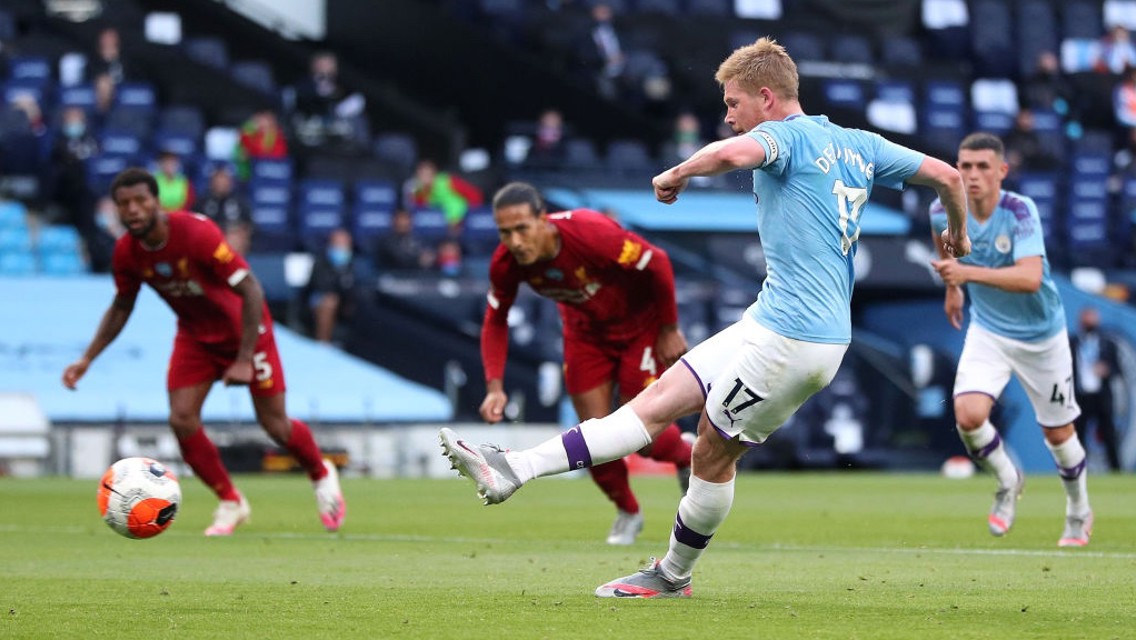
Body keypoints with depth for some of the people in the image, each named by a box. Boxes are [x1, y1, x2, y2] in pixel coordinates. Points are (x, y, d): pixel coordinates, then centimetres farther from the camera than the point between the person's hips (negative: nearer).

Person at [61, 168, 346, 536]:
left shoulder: (197, 233, -32)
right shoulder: (126, 253, -15)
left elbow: (250, 291, -28)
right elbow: (121, 308, 5)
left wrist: (244, 360, -30)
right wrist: (87, 360, -4)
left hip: (243, 328, -4)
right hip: (195, 335, 5)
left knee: (274, 425, -1)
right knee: (182, 420, -12)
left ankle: (322, 475, 31)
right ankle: (231, 504, 8)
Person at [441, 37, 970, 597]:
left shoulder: (787, 136, -10)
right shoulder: (860, 146, 15)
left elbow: (730, 153, -33)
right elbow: (947, 175, 16)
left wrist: (676, 174, -13)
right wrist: (957, 234, 36)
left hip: (789, 336, -8)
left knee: (713, 452, 3)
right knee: (660, 400, 7)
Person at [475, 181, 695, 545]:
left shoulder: (591, 234, -39)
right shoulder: (505, 264, -23)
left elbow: (658, 263, -26)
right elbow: (495, 322, -6)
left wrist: (670, 330, -16)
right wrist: (495, 386, -19)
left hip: (641, 326, -4)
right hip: (586, 333, 4)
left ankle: (688, 458, 31)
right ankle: (627, 513, 28)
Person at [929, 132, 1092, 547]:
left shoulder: (1020, 211, -28)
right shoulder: (945, 210, -14)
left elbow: (1030, 278, -42)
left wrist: (970, 273, -53)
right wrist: (951, 288, 24)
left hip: (1041, 335, -3)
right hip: (988, 331, 3)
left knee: (1058, 433, 9)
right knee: (968, 415, -21)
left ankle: (1079, 513, 38)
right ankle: (1008, 482, 10)